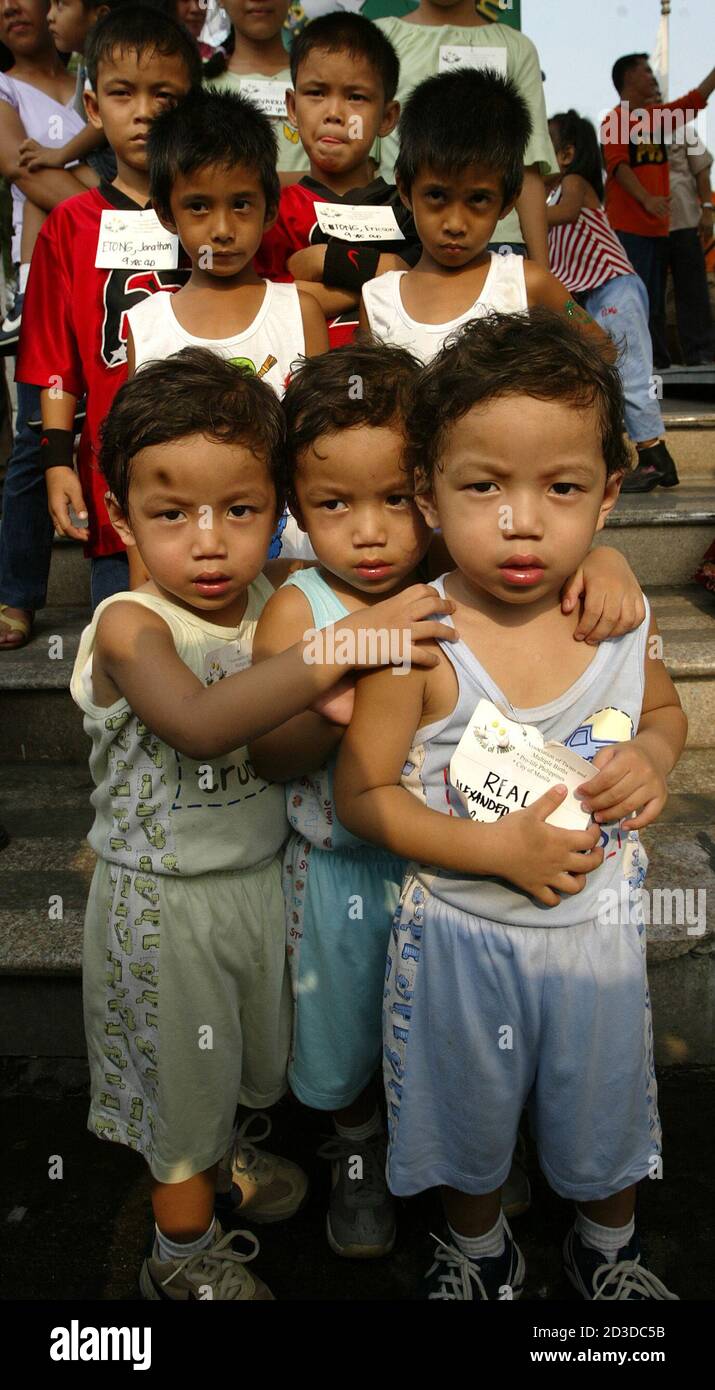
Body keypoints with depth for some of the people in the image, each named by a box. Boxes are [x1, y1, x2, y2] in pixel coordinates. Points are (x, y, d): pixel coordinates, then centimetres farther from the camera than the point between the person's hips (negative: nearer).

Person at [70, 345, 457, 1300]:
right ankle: (185, 1252, 42)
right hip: (162, 898, -6)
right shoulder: (130, 628, -25)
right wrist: (343, 649, -50)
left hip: (258, 873, 6)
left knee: (238, 1050, 28)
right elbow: (199, 722, -43)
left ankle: (219, 1163, 59)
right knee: (178, 1070, 15)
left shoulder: (276, 596, -8)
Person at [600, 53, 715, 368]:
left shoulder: (660, 115, 19)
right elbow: (618, 165, -14)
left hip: (656, 225, 7)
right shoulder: (615, 120, -2)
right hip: (627, 226, -7)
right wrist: (646, 198, -26)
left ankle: (659, 362, 11)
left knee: (655, 303, 8)